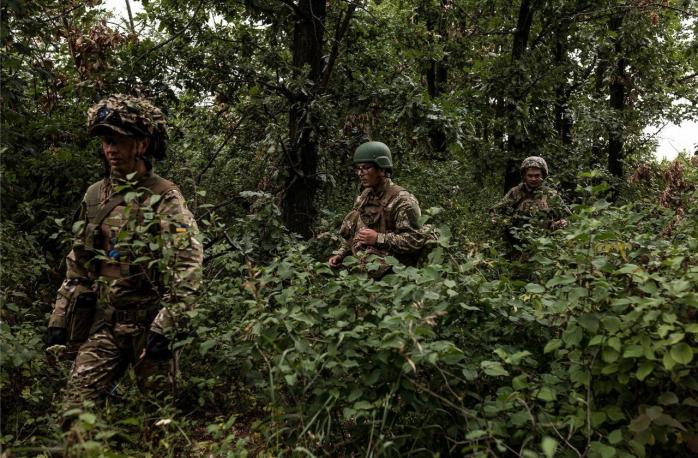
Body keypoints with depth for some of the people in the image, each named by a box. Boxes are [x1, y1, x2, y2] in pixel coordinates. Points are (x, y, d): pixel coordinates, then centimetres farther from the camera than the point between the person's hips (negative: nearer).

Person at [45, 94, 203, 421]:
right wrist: (60, 318, 13)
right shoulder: (94, 195, 9)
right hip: (104, 320, 5)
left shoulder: (164, 198, -10)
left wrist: (165, 328, -21)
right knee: (77, 406, 0)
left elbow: (187, 267, -17)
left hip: (148, 321, -5)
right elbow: (78, 264, 17)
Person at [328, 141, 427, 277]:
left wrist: (379, 239, -18)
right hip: (357, 268, 7)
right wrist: (340, 254, 11)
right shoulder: (363, 198, 17)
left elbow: (416, 240, -16)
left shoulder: (402, 201, -8)